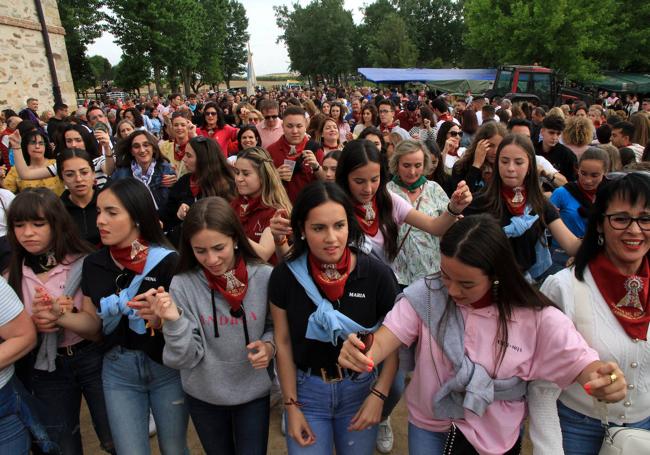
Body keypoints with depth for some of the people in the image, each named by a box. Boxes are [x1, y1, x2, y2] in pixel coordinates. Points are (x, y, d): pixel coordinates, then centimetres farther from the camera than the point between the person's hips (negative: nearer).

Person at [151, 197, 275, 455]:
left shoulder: (264, 277, -16)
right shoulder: (183, 284, -16)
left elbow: (276, 327, 1)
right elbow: (186, 359, -15)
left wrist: (269, 345, -19)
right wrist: (175, 321, -31)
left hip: (254, 393, -1)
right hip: (203, 396, 1)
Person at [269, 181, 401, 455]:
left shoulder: (377, 274, -17)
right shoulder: (285, 276, -14)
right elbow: (283, 343, -4)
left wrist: (379, 395, -9)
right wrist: (291, 405, -2)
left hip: (360, 388, 0)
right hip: (306, 389, 0)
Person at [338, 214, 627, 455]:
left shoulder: (536, 317, -19)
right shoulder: (425, 295, -19)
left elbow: (580, 362, -18)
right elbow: (384, 340, -24)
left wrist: (604, 379, -43)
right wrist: (361, 354, -47)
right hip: (428, 426, 1)